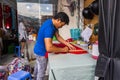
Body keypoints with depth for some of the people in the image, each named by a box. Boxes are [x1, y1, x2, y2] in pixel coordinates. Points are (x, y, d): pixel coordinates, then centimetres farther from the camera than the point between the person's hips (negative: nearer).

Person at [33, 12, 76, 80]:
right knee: (41, 72, 11)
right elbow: (49, 48, -40)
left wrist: (68, 44, -5)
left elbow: (58, 36, 4)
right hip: (42, 52, -10)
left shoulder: (52, 23, -4)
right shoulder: (49, 28, -34)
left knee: (38, 67, 29)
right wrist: (63, 50, -27)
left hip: (39, 49, 10)